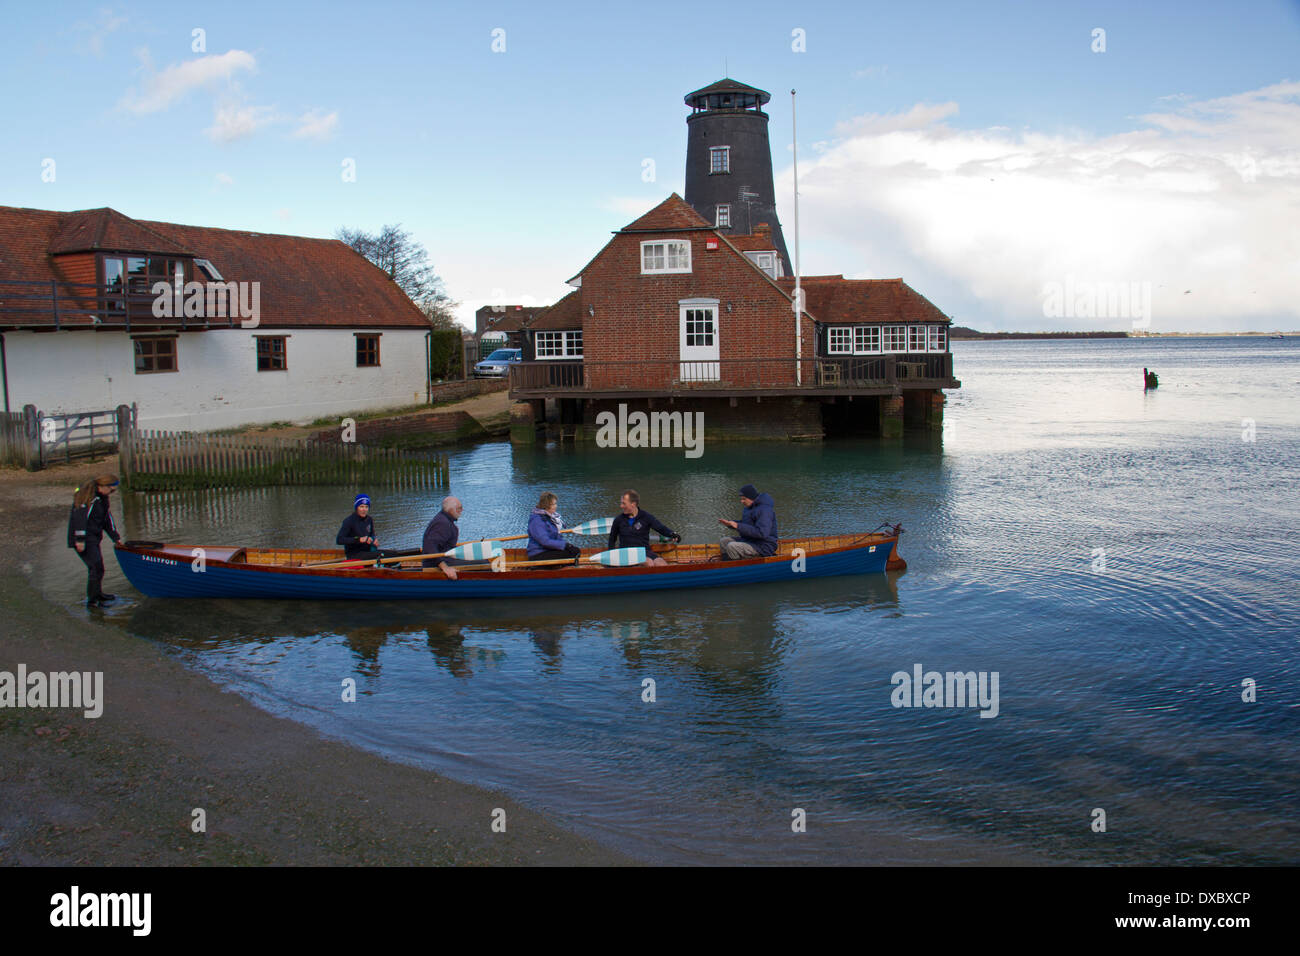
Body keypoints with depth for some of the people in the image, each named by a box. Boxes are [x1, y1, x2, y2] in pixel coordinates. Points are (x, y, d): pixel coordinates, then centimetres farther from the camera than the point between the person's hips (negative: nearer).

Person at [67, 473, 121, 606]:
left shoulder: (102, 497, 12)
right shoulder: (88, 496, -19)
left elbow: (107, 518, 19)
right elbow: (80, 517, -24)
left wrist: (116, 537, 20)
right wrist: (80, 540, -26)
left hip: (93, 538, 10)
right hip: (83, 539, -10)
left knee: (98, 565, 21)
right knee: (96, 567, -15)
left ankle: (97, 594, 38)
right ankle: (92, 600, -11)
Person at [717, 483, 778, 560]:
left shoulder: (764, 510, -22)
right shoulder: (750, 507, 11)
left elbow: (762, 533, -31)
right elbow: (744, 524, 25)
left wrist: (738, 526, -28)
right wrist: (729, 523, 7)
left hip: (763, 548, -11)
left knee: (731, 547, -25)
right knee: (724, 541, 11)